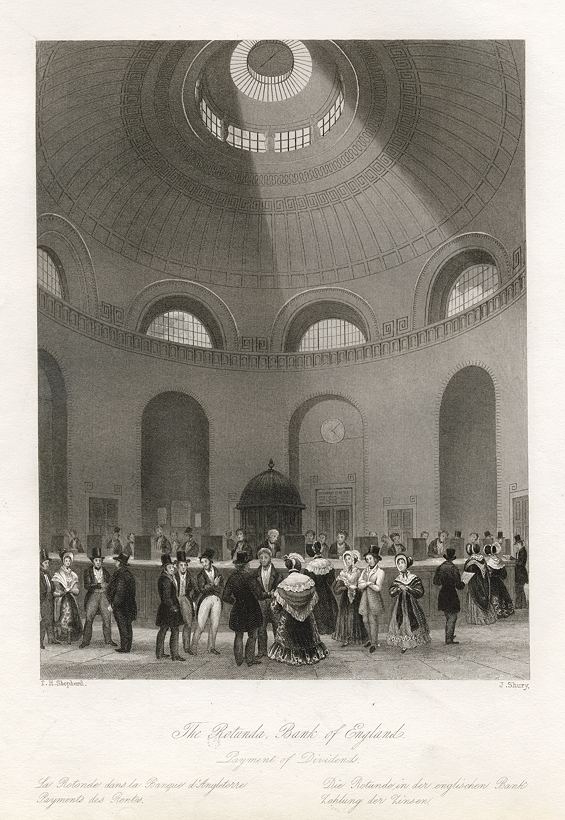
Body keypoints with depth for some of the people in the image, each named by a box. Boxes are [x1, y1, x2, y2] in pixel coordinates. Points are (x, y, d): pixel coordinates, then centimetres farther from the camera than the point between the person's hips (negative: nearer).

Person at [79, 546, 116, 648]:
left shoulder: (105, 571, 10)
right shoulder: (87, 571, 1)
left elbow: (109, 584, 16)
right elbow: (86, 585, -8)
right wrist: (96, 585, -23)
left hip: (104, 595, 2)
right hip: (92, 596, -2)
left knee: (107, 619, 0)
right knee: (89, 619, -6)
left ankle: (108, 640, 12)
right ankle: (85, 641, 2)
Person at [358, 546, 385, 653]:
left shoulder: (380, 572, -7)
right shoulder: (365, 571, 11)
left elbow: (378, 588, -15)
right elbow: (359, 585, 1)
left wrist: (365, 583, -13)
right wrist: (368, 583, -17)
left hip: (375, 599, -5)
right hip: (365, 599, 5)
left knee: (373, 621, -2)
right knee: (365, 620, 8)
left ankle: (374, 643, 8)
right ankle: (371, 639, 26)